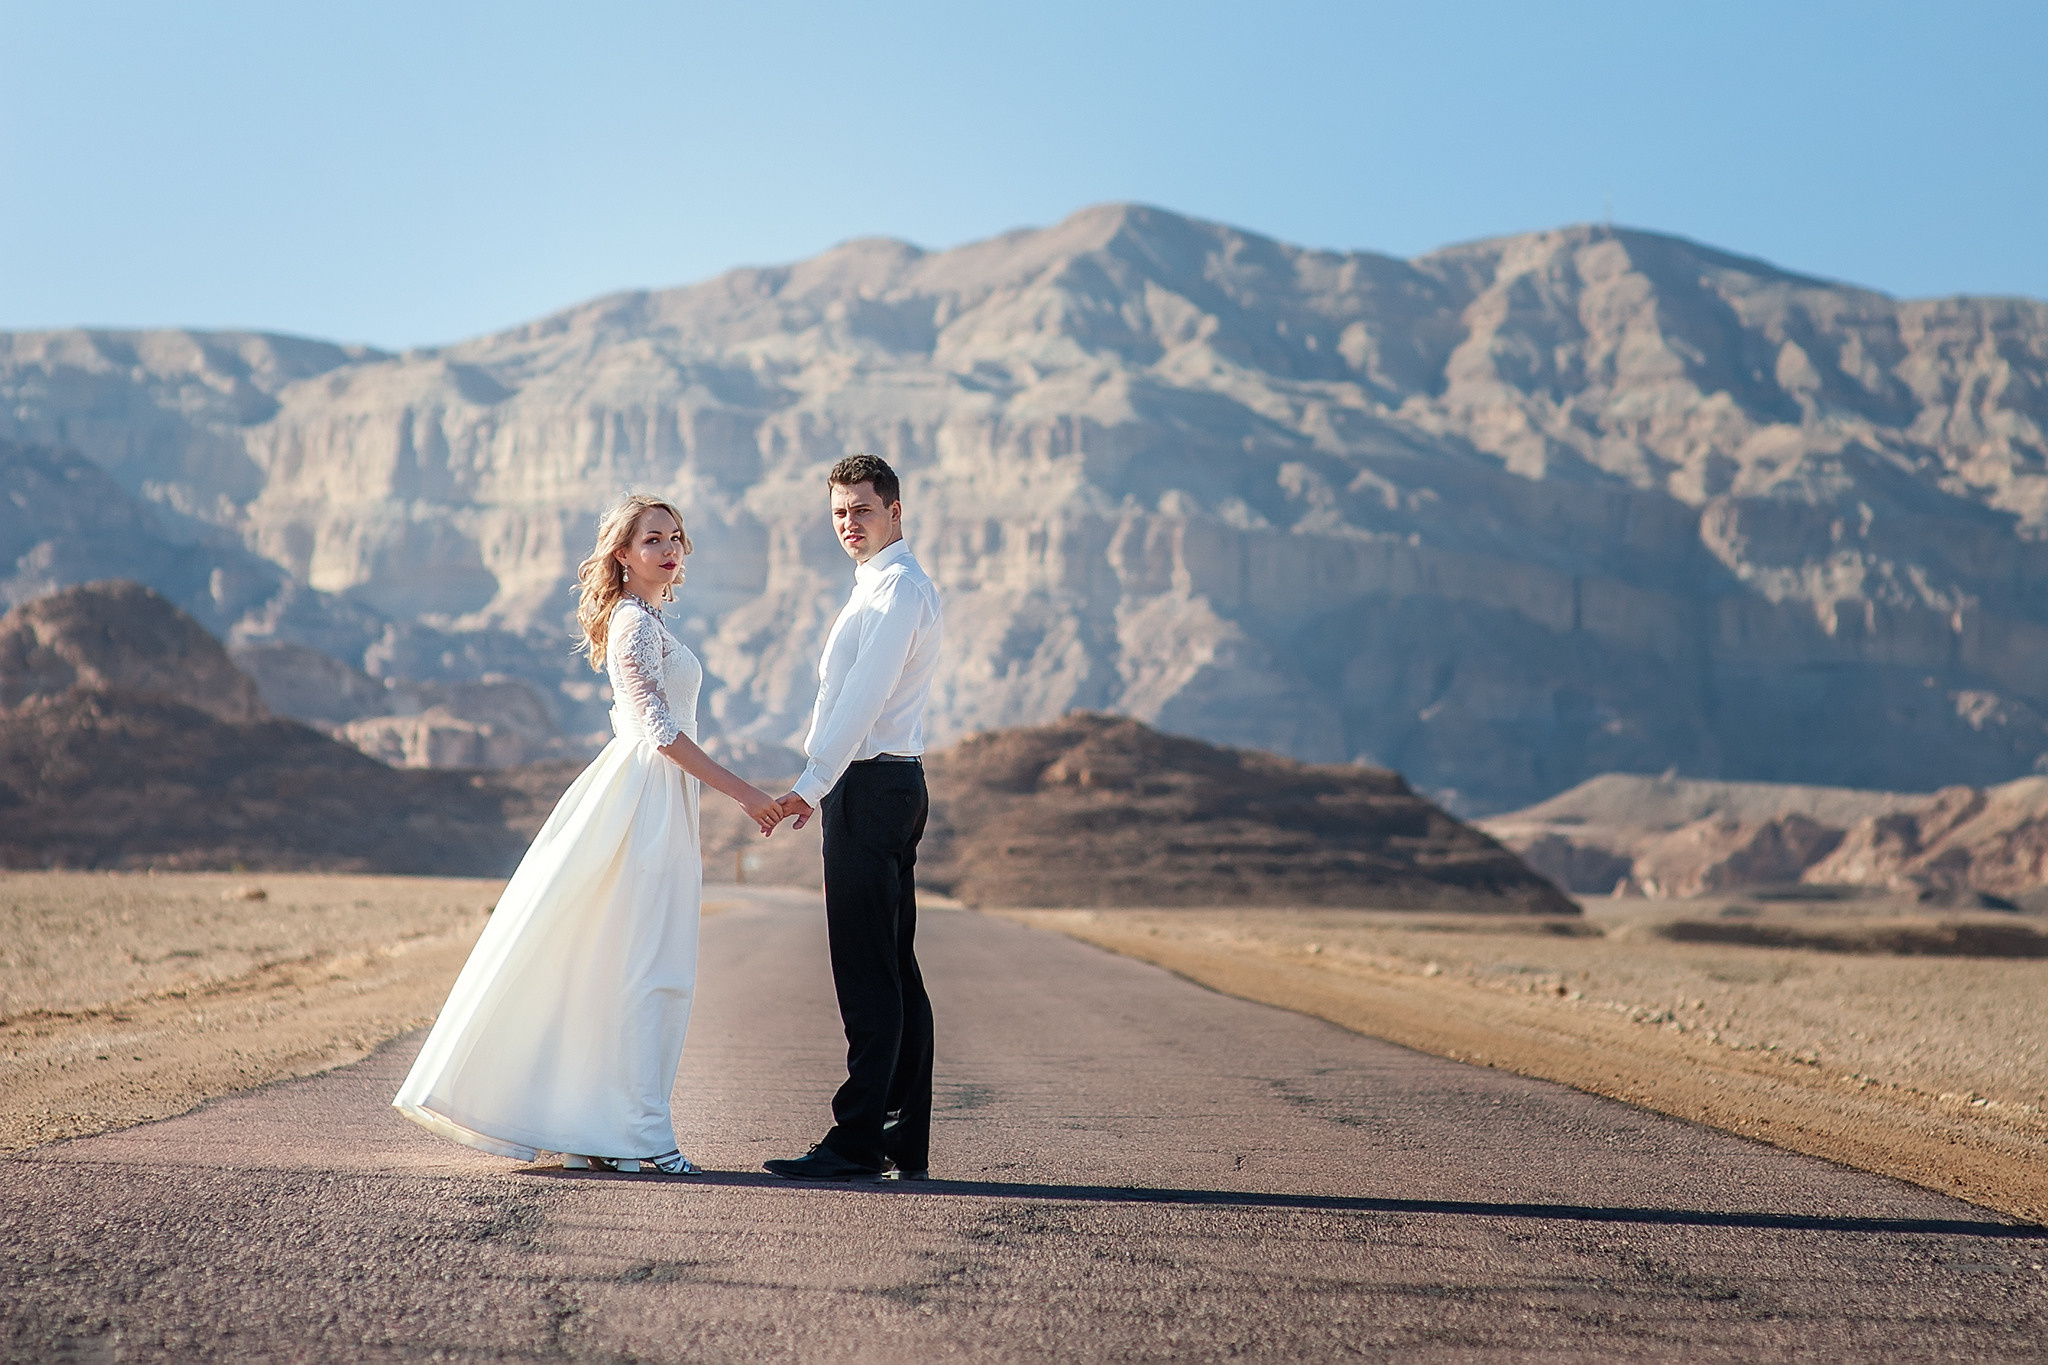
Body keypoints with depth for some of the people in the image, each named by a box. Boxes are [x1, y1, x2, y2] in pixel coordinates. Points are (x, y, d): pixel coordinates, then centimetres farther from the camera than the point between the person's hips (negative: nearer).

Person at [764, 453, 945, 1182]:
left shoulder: (899, 588, -11)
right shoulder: (880, 586, 21)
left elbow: (865, 699, -20)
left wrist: (811, 785, -24)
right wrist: (822, 787, 19)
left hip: (871, 787, -11)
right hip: (883, 786, 11)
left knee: (869, 974, -10)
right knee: (894, 969, 10)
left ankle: (858, 1141, -9)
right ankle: (905, 1141, 14)